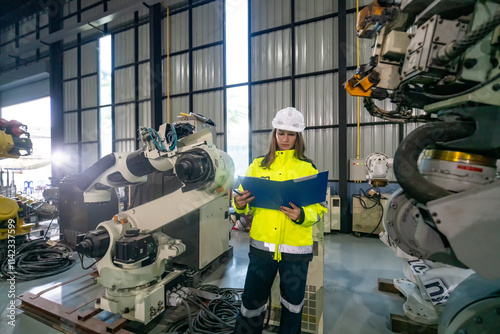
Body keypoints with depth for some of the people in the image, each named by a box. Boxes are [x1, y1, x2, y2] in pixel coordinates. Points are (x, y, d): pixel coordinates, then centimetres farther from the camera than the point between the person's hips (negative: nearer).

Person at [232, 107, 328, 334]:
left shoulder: (308, 168, 2)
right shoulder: (258, 165, 5)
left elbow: (320, 207, -1)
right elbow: (246, 202, 7)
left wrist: (302, 216, -20)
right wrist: (239, 204, -14)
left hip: (296, 247, 0)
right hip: (262, 244, 1)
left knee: (293, 304, 17)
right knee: (251, 302, 11)